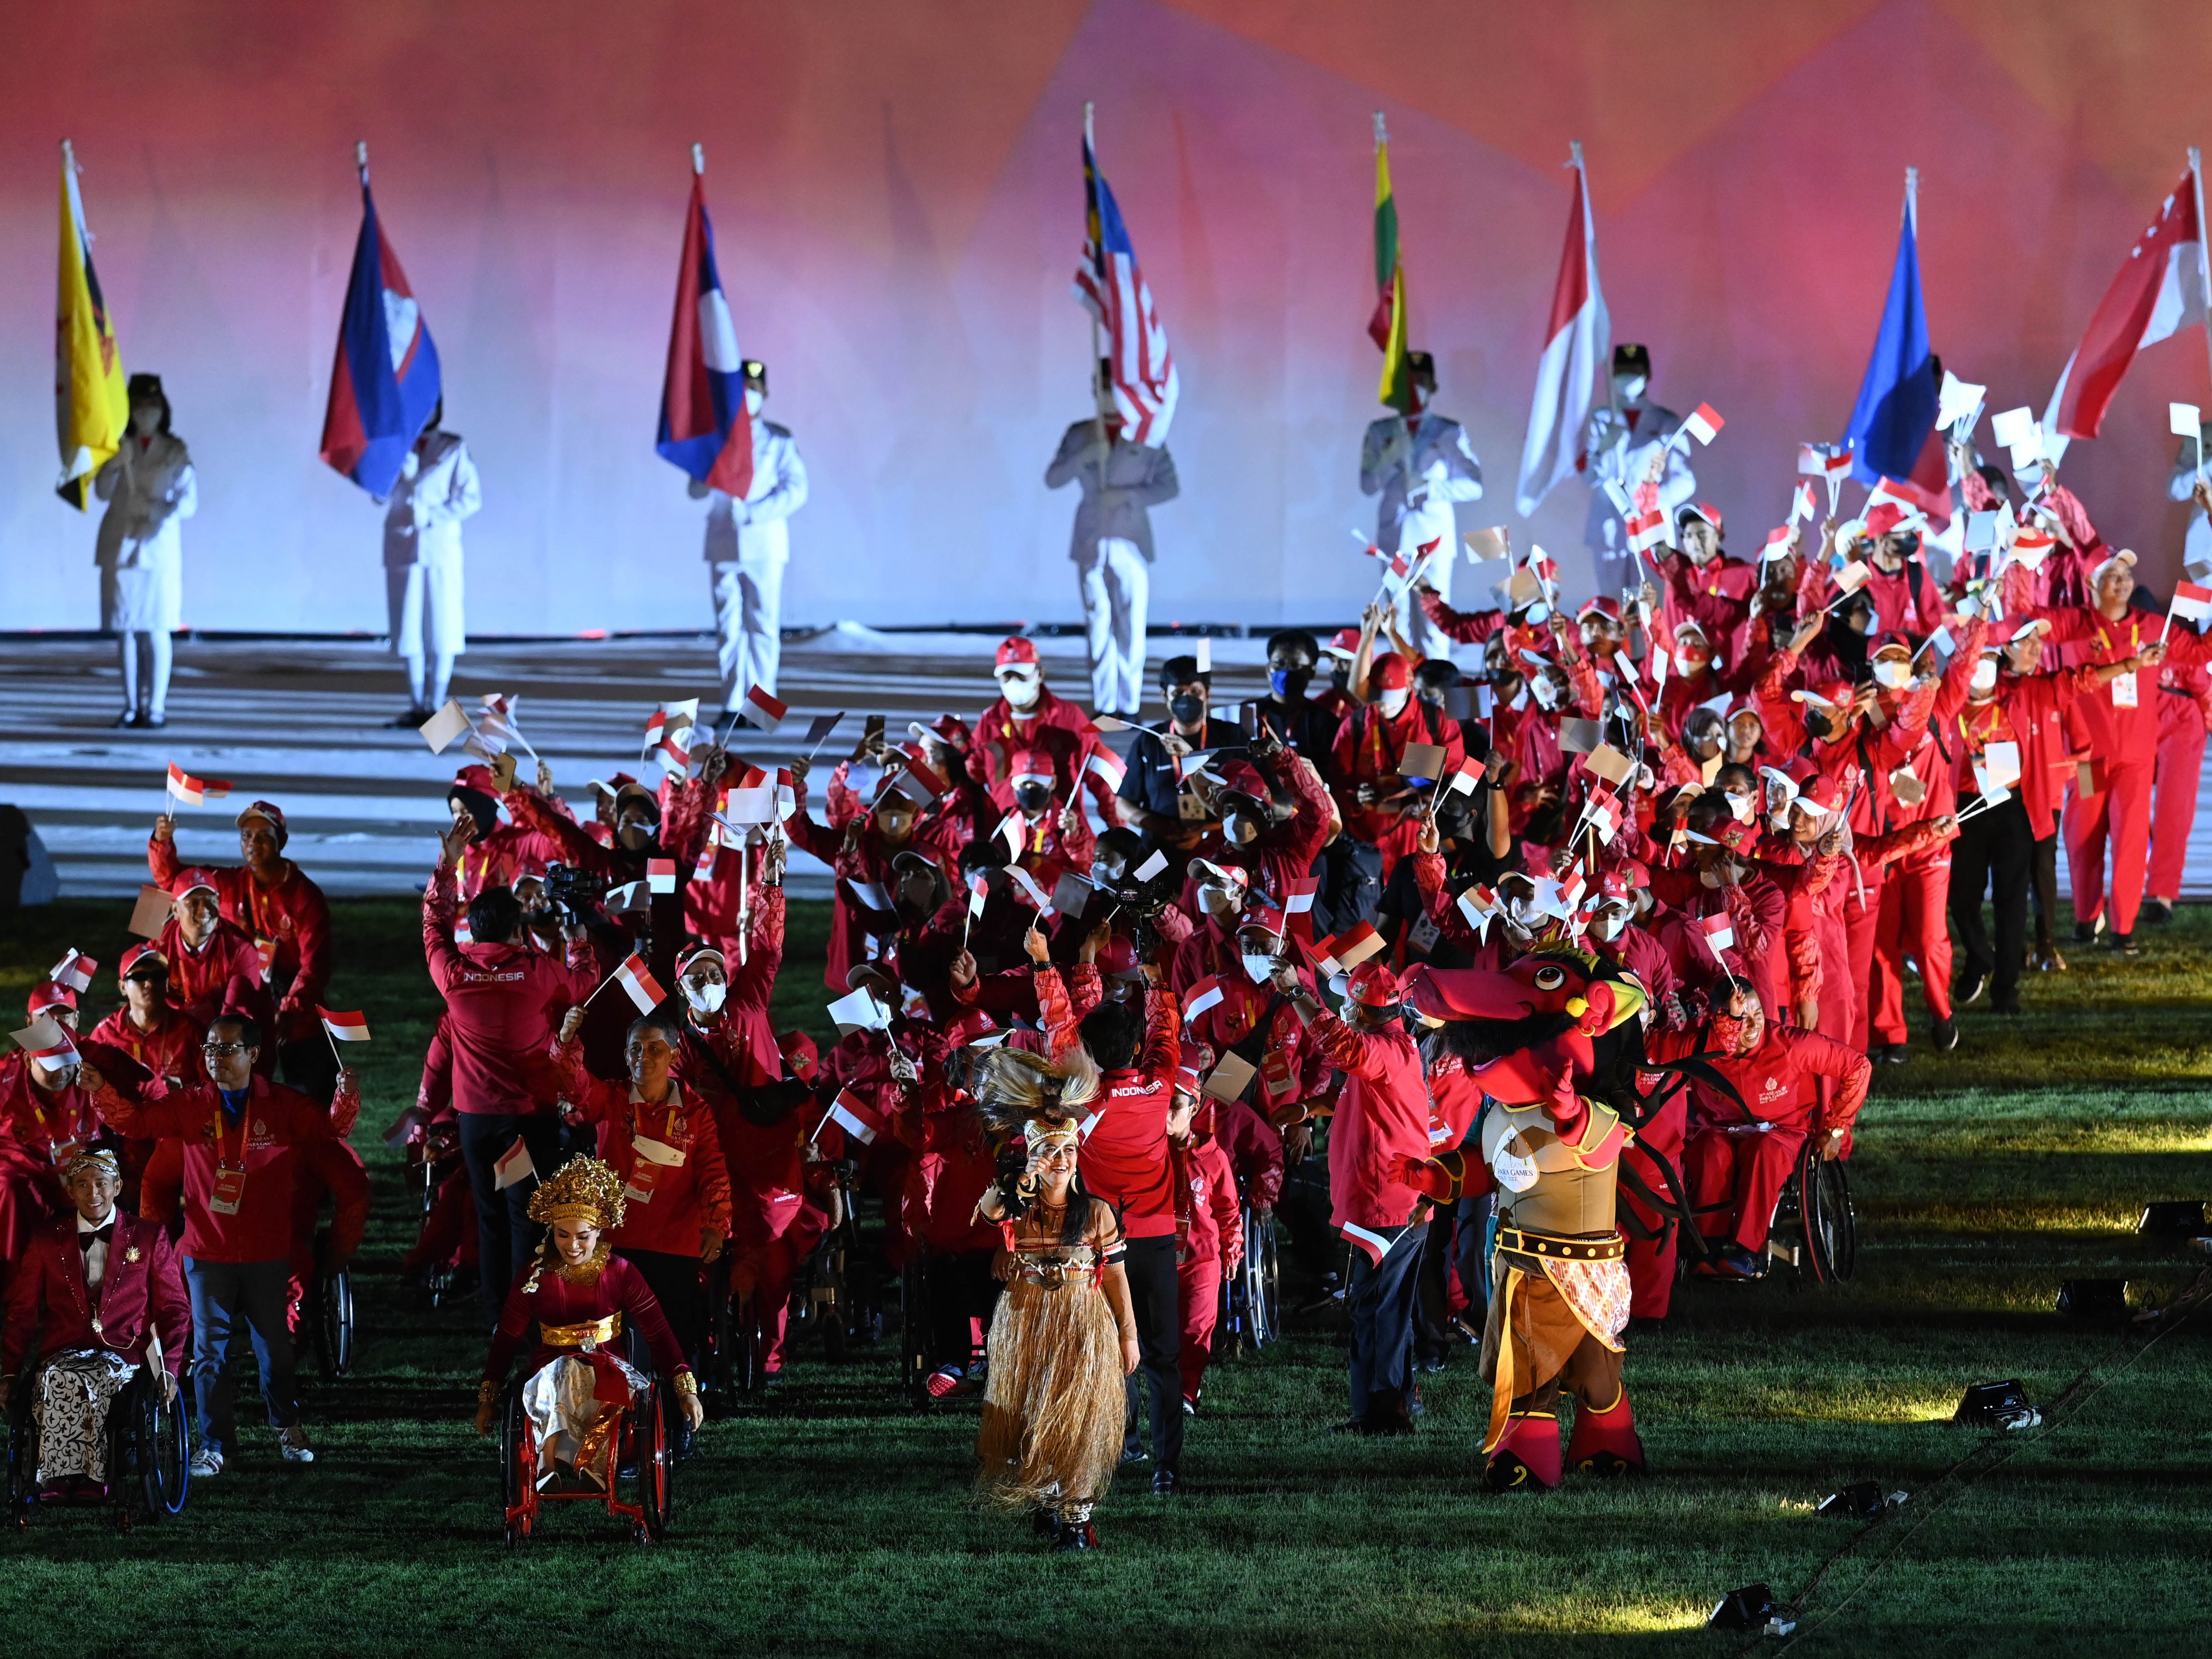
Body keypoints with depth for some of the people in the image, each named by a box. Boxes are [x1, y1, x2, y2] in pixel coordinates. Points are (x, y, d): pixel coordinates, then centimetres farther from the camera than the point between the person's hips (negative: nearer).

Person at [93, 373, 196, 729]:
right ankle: (132, 707, 9)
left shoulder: (176, 451, 3)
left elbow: (189, 500, -2)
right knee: (126, 630, 3)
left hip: (159, 547, -2)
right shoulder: (119, 448, 9)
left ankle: (156, 708, -1)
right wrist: (117, 464, -16)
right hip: (120, 545, 2)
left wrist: (166, 511, -21)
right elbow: (102, 492, 0)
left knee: (156, 629, -5)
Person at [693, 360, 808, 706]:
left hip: (764, 547, -2)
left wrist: (753, 513, -13)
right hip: (723, 546, 2)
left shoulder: (779, 440, 7)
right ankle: (732, 707, 3)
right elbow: (697, 490, 7)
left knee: (763, 627, -5)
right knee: (729, 629, 0)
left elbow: (796, 491, -2)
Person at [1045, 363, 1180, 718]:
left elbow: (1169, 486, 3)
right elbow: (1052, 479, 3)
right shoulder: (1079, 435, 11)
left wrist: (1128, 496, -12)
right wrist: (1086, 456, -13)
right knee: (1099, 625, 0)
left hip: (1131, 542, -2)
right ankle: (1104, 705, 2)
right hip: (1092, 541, 2)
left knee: (1131, 625, -6)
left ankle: (1129, 705, -4)